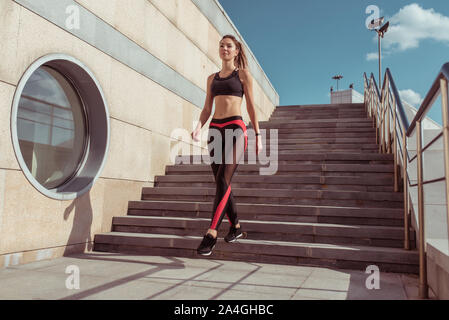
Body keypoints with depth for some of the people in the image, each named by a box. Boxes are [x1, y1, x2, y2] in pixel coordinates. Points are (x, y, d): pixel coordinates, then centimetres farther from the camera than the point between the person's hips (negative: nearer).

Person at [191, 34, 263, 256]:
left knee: (223, 180, -17)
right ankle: (235, 227, 20)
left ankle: (211, 234, -19)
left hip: (235, 129, -5)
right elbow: (207, 108, 17)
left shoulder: (243, 74, 9)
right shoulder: (212, 78, 20)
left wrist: (258, 135, 2)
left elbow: (251, 107, 7)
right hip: (215, 129, 5)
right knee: (221, 182, 5)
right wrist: (199, 126, -3)